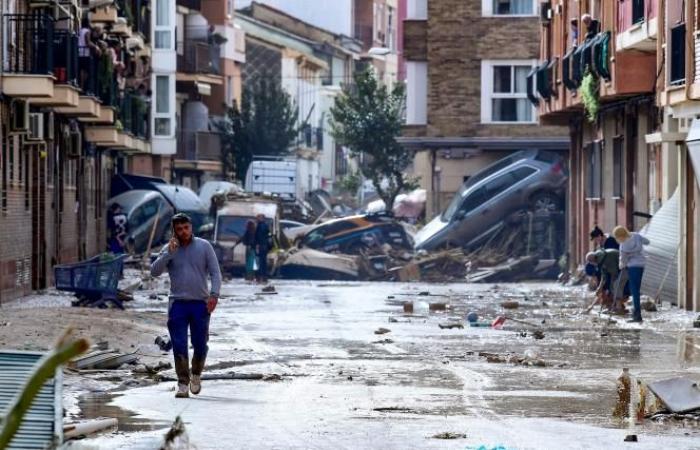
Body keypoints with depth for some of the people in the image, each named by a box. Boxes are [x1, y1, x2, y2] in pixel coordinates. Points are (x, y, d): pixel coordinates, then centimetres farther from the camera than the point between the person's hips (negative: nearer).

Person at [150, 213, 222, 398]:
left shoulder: (204, 246, 4)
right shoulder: (169, 250, 6)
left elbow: (215, 273, 2)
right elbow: (154, 271, -5)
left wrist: (214, 294, -12)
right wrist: (169, 252, -13)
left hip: (201, 303, 0)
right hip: (178, 304, 0)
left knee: (200, 344, 3)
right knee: (179, 346, -6)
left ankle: (196, 374, 28)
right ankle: (183, 383, -2)